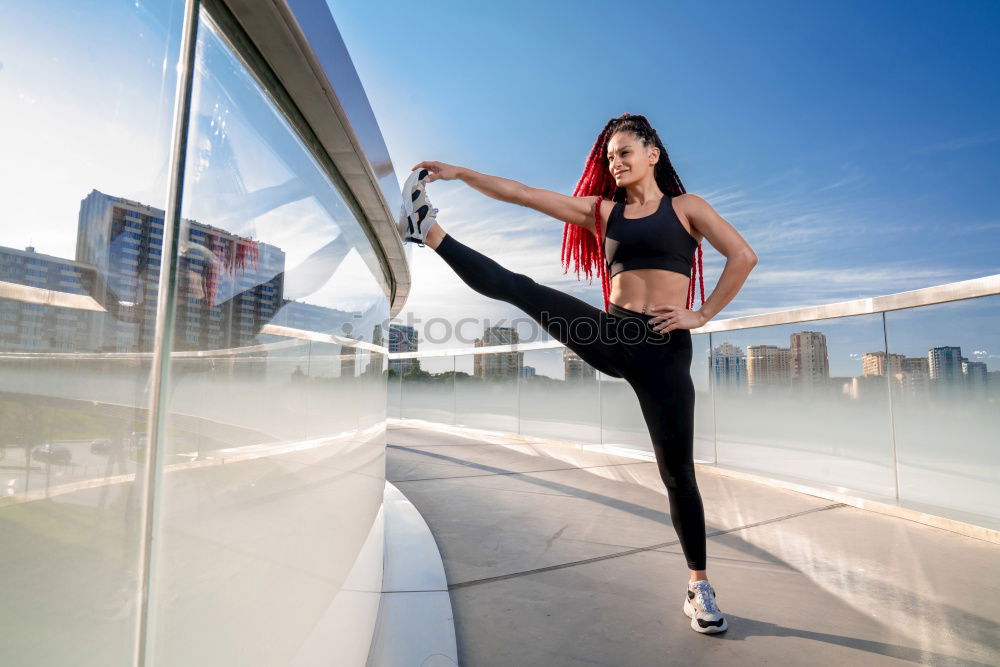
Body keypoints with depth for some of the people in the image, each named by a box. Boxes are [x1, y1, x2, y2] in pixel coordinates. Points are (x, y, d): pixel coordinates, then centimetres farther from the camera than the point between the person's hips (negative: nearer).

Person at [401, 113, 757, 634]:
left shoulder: (685, 206, 9)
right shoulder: (602, 210, 15)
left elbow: (743, 256, 0)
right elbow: (525, 195, 8)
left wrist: (702, 315, -6)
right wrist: (460, 173, 4)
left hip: (664, 347, -2)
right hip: (611, 337, 3)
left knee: (677, 471, 3)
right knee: (519, 289, -13)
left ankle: (699, 589, 20)